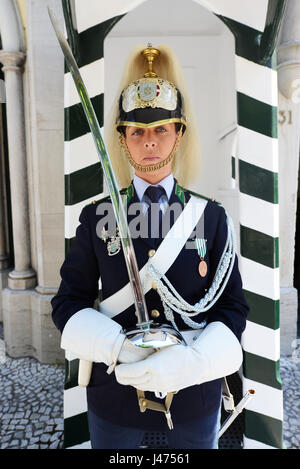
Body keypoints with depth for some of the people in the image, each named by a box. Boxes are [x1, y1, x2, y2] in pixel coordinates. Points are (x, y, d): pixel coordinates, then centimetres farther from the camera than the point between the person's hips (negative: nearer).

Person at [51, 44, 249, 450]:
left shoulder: (212, 216, -6)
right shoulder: (97, 216, -6)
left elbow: (233, 307, -6)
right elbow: (68, 302, -4)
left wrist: (188, 360, -23)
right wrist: (120, 348, -21)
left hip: (195, 393, 1)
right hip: (116, 392, 0)